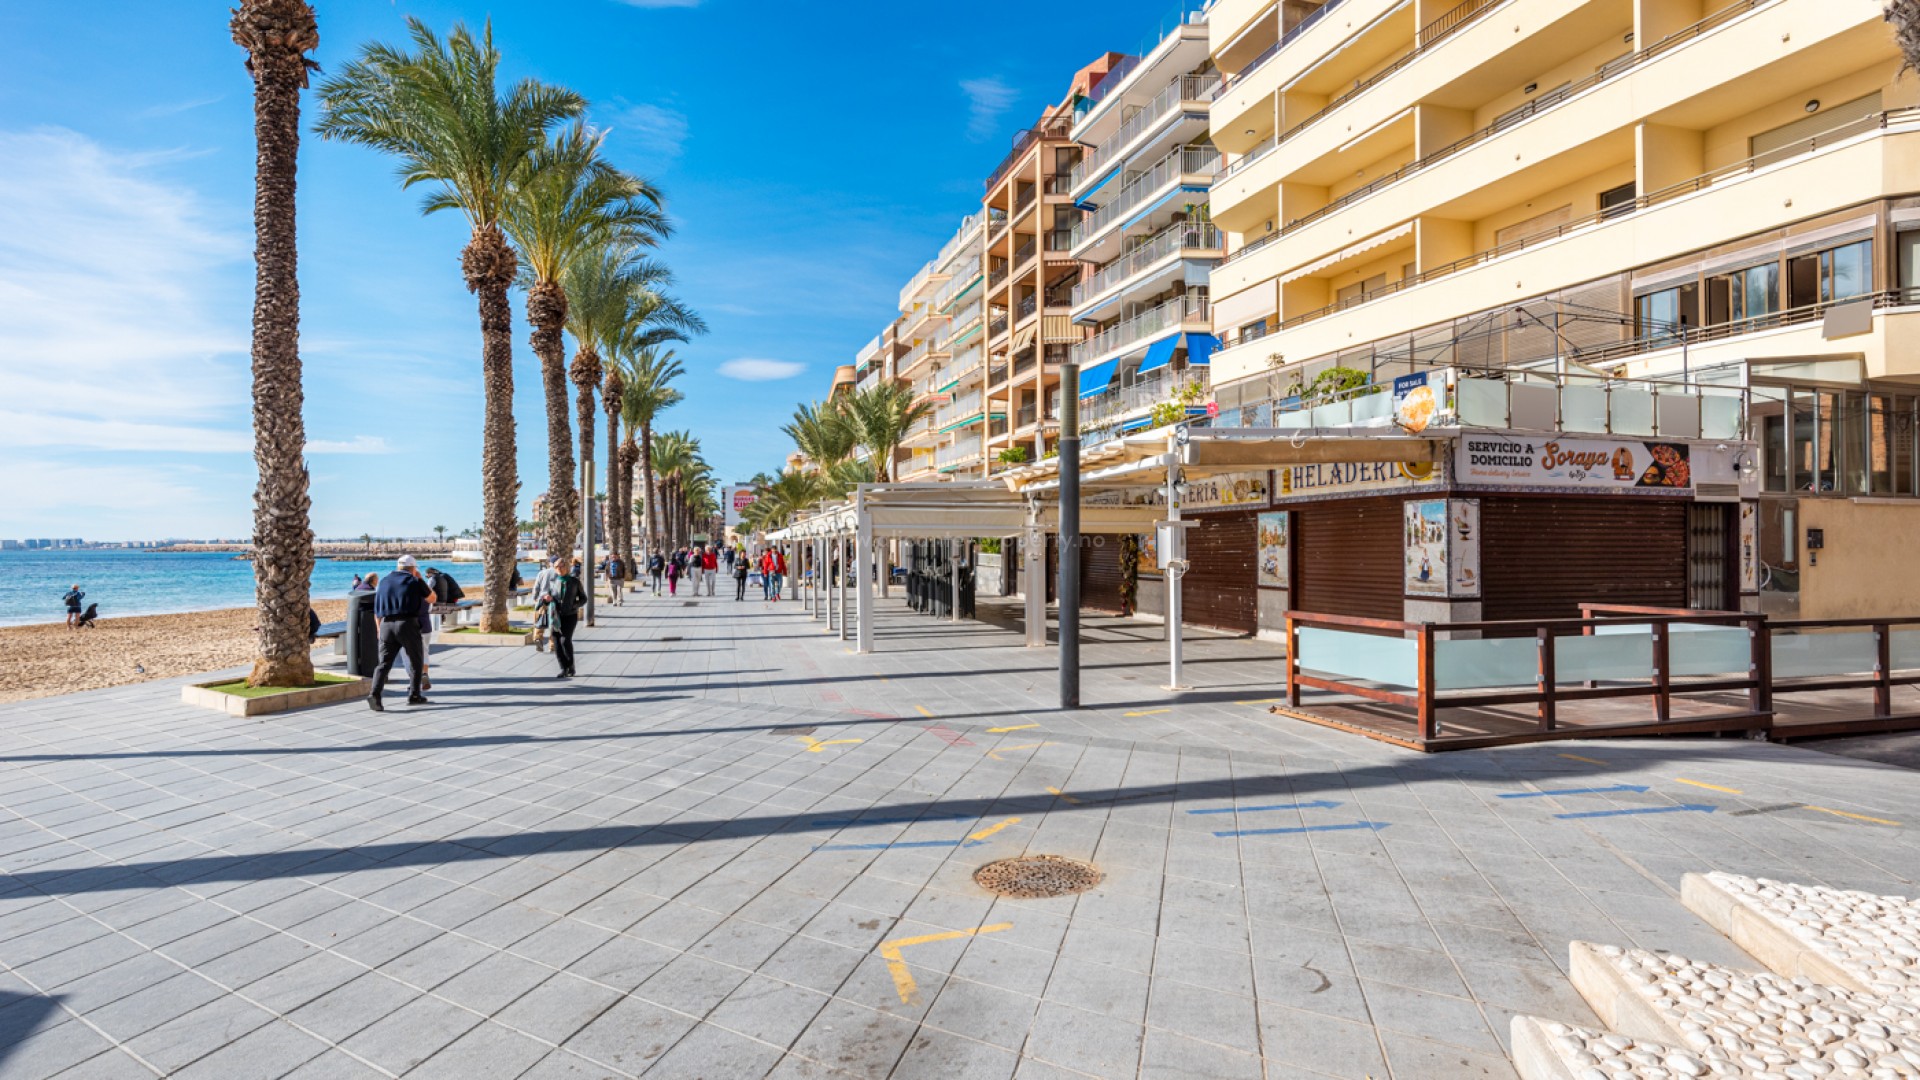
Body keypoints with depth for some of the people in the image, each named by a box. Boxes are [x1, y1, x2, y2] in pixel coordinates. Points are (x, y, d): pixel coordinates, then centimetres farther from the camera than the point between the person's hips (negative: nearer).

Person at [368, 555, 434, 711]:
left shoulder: (384, 583, 16)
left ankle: (375, 694, -13)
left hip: (386, 625, 4)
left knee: (384, 663, 4)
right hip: (407, 624, -4)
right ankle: (414, 695, 14)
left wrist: (381, 631, 25)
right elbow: (432, 598, 18)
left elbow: (377, 613, 16)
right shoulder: (415, 582, 2)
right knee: (416, 661, 11)